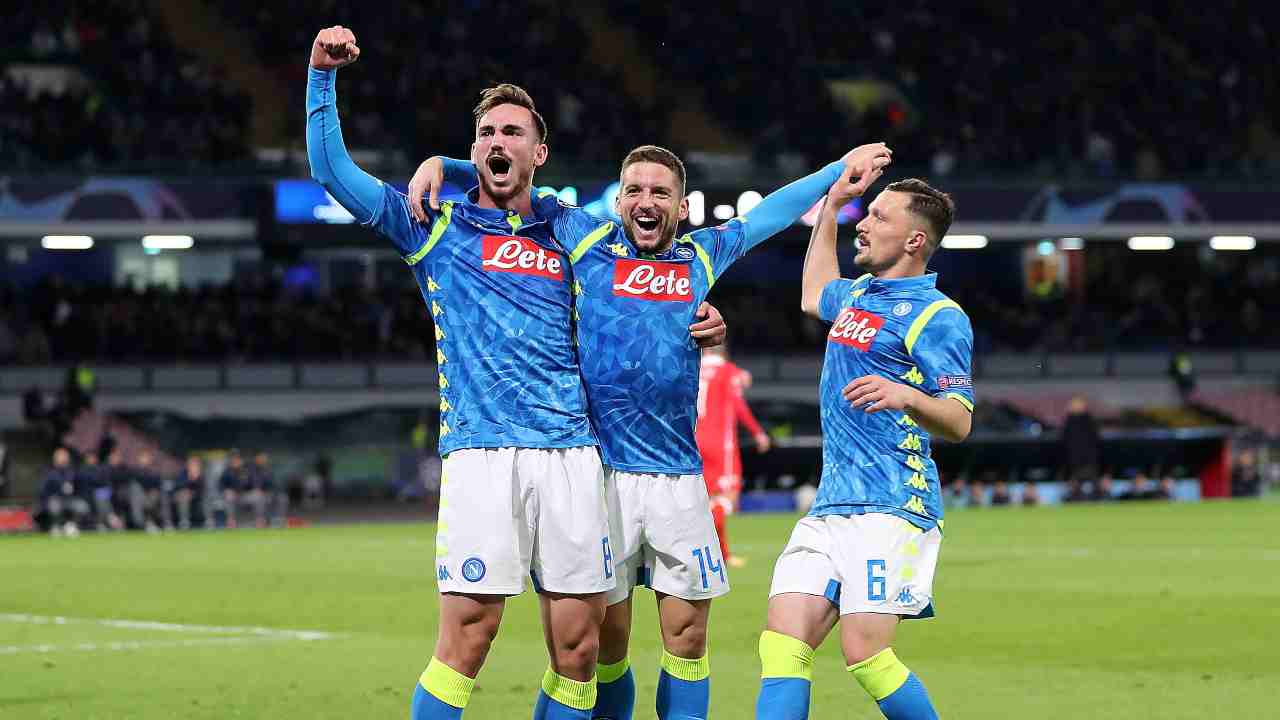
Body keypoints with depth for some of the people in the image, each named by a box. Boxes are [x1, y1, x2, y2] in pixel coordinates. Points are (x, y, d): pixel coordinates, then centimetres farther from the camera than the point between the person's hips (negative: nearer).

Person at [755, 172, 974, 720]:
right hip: (831, 506, 8)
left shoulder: (938, 317, -6)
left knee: (866, 654, -18)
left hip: (890, 509, -8)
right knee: (782, 642, -8)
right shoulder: (856, 295, 19)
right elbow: (813, 296, 45)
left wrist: (906, 396, -33)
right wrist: (832, 205, 40)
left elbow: (959, 423, -12)